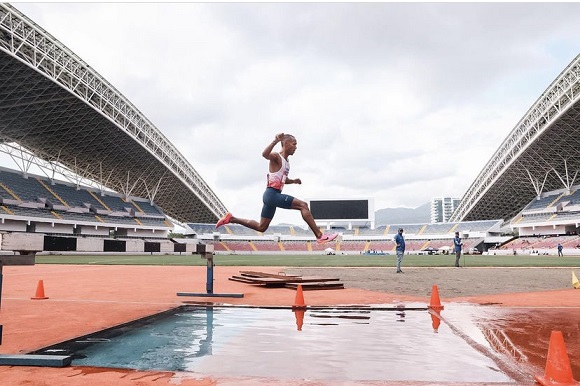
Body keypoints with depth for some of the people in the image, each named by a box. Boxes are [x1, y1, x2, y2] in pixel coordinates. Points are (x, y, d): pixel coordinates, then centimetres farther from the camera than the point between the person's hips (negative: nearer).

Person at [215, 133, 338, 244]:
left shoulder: (286, 162, 20)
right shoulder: (276, 156, -8)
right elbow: (264, 154, -32)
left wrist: (293, 181, 15)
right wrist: (275, 141, -41)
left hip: (274, 196, 10)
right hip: (272, 194, -10)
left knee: (261, 227, 16)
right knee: (303, 205, -18)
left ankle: (231, 218, 23)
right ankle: (320, 236, -18)